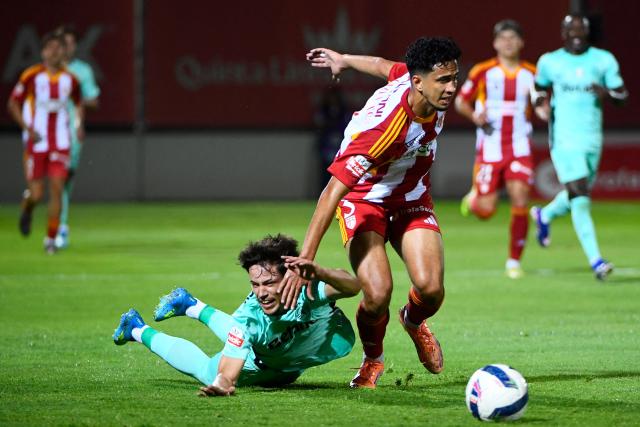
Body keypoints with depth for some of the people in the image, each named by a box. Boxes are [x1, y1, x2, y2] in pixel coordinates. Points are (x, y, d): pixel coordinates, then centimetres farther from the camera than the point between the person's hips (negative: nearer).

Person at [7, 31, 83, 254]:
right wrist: (27, 128, -11)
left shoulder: (69, 79, 3)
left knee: (57, 189, -8)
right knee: (36, 194, -3)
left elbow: (78, 103, 21)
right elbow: (13, 103, 1)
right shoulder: (32, 76, -6)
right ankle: (27, 208, 34)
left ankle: (51, 239, 2)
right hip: (37, 142, -2)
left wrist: (79, 124, 4)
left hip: (61, 143, 2)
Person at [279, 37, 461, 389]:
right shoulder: (385, 126, -38)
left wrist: (344, 60, 28)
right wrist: (305, 260, -41)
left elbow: (386, 66, 6)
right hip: (364, 198, -6)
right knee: (378, 292, -25)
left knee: (430, 288, -15)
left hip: (411, 197, 6)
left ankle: (414, 321, 24)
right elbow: (333, 191, -38)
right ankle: (372, 360, 9)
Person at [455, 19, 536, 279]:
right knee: (486, 211, -4)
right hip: (490, 148, -1)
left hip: (519, 148, 1)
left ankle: (514, 261, -3)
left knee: (520, 200, -16)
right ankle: (473, 199, 36)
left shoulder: (531, 74, 5)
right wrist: (475, 116, -14)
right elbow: (460, 101, 7)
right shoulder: (483, 72, -2)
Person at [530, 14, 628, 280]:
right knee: (580, 200, -14)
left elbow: (622, 95, 6)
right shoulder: (549, 62, 3)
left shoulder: (603, 60, 4)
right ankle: (596, 261, -14)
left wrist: (607, 94, -15)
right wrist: (541, 104, 3)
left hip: (592, 139, 3)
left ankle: (545, 215, 49)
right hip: (564, 139, -3)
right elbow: (540, 86, 22)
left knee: (579, 197, 16)